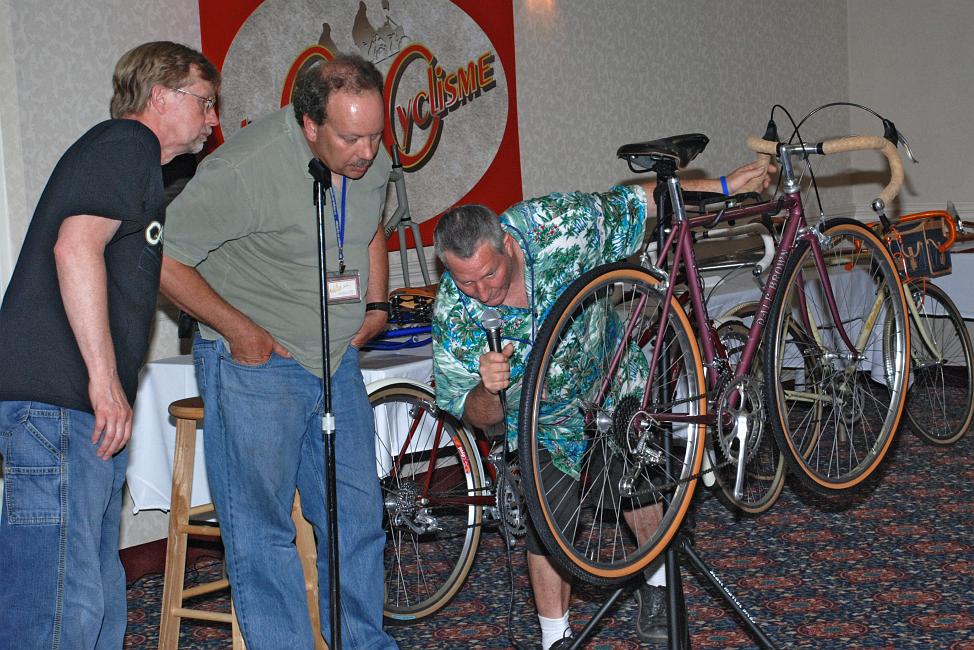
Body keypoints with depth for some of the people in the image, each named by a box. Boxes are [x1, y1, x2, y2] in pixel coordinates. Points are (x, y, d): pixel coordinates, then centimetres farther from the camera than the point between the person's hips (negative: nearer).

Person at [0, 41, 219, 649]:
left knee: (99, 595, 12)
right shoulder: (126, 142, -5)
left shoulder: (139, 161, 27)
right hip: (55, 399, -11)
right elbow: (76, 245, -21)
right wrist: (105, 379, -22)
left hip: (89, 406, 11)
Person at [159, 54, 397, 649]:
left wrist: (377, 304, 10)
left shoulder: (374, 161, -1)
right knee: (262, 526, -2)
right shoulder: (244, 168, -23)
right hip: (255, 358, -6)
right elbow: (164, 259, -18)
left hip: (338, 359, 7)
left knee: (358, 512, 12)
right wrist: (240, 329, -16)